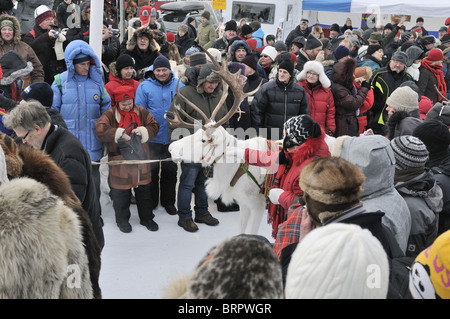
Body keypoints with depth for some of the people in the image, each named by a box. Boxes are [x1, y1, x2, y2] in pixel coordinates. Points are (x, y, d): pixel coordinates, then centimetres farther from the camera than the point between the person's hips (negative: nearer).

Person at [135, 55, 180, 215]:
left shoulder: (179, 85, 1)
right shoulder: (144, 86, -5)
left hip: (173, 137, 2)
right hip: (152, 137, -2)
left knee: (171, 170, 12)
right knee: (151, 170, 5)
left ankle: (168, 201, 28)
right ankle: (151, 201, 23)